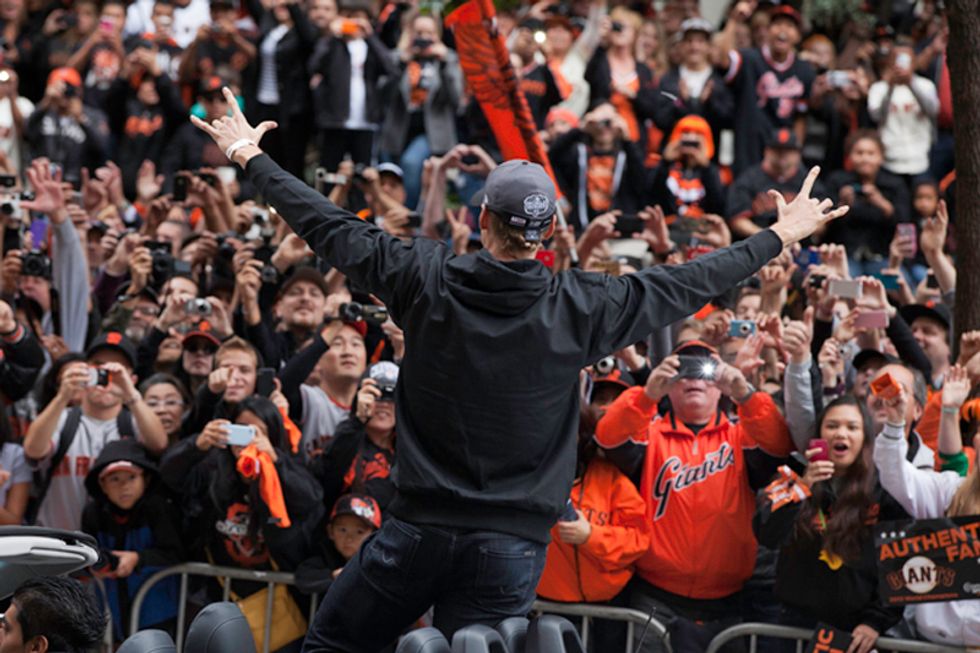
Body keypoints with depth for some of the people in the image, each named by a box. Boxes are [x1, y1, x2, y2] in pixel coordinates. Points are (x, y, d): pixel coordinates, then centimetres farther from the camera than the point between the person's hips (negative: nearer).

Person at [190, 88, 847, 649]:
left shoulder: (426, 278, -5)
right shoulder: (578, 306, -6)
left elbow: (329, 227, 6)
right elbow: (689, 284, 4)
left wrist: (249, 155, 20)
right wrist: (780, 236, 17)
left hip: (421, 527, 0)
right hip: (511, 545, 0)